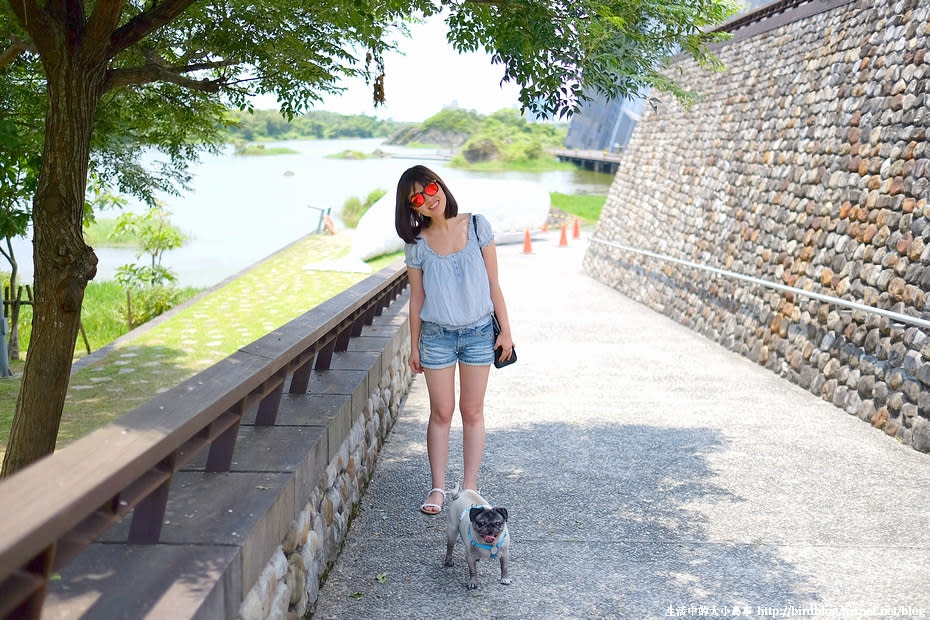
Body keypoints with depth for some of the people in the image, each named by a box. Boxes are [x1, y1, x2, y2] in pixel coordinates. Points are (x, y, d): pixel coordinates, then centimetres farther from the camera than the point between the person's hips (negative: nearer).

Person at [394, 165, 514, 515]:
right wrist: (414, 346, 5)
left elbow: (493, 282, -1)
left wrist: (505, 330, -2)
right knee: (441, 413, 5)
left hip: (478, 332, 0)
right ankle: (438, 488, 16)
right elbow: (417, 298, 4)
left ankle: (470, 487, 16)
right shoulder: (417, 245, -4)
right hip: (437, 335, 0)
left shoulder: (476, 226, -5)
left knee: (472, 412, 7)